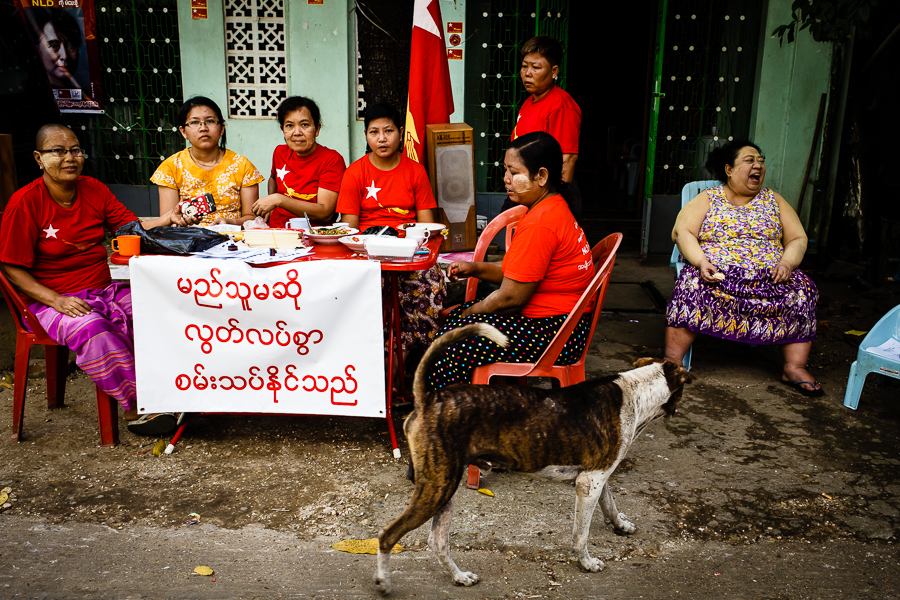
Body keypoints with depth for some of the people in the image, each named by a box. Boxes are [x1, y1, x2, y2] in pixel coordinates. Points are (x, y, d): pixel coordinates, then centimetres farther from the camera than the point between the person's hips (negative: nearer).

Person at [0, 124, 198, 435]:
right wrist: (56, 300, -21)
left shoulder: (94, 190, 7)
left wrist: (163, 220, -12)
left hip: (103, 290, 5)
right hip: (48, 301, -5)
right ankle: (136, 408, -28)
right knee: (91, 327, -36)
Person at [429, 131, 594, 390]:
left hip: (557, 335, -11)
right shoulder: (552, 208, 9)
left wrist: (467, 313, -6)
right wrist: (475, 268, 3)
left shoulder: (539, 223, -24)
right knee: (454, 315, 10)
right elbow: (518, 272, 16)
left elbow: (511, 297, -21)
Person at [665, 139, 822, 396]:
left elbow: (798, 239, 14)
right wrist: (701, 261, -20)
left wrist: (787, 262, -9)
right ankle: (672, 360, -33)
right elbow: (682, 232, -2)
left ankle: (795, 367, -18)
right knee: (692, 284, -34)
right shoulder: (708, 198, 10)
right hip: (716, 273, -3)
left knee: (803, 289, -23)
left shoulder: (774, 200, 19)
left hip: (769, 278, 3)